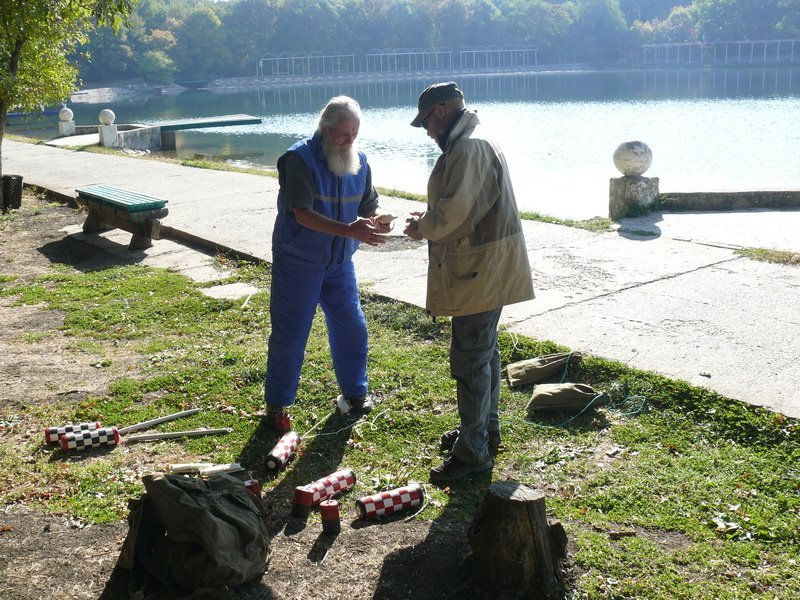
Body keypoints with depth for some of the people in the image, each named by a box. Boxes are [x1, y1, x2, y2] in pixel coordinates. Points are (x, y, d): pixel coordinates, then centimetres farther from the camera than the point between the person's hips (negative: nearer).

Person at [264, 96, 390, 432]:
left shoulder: (359, 162, 2)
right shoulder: (298, 160, -18)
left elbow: (369, 208, 4)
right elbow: (303, 214, -25)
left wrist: (375, 224, -21)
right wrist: (348, 230, -36)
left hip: (340, 262, 6)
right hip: (298, 263, -5)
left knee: (352, 327, 10)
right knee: (290, 336, 2)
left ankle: (354, 392, 30)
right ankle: (276, 405, 17)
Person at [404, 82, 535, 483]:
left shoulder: (468, 149, -20)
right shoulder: (475, 143, 15)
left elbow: (452, 211, -26)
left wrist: (423, 228, -7)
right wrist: (432, 219, 9)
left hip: (479, 272, -11)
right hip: (486, 269, 11)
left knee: (470, 359, -4)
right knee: (484, 352, 21)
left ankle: (472, 451, 5)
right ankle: (485, 428, 36)